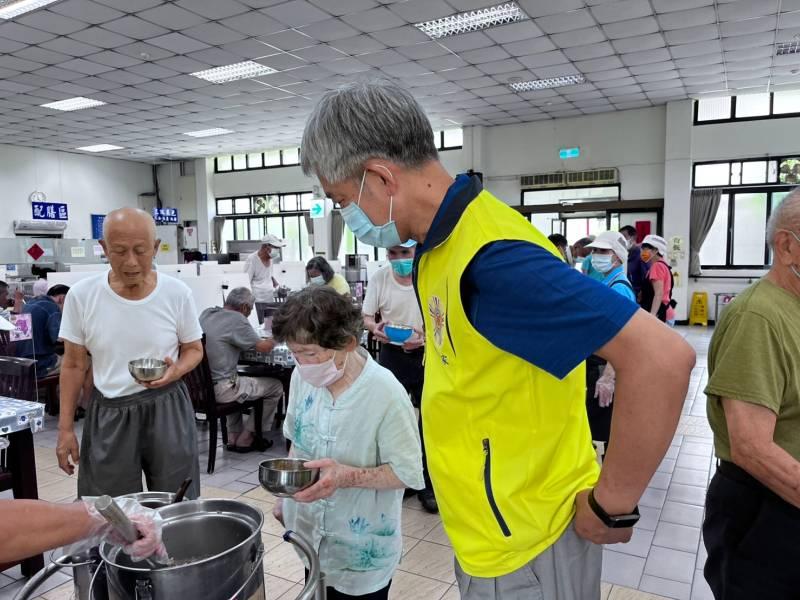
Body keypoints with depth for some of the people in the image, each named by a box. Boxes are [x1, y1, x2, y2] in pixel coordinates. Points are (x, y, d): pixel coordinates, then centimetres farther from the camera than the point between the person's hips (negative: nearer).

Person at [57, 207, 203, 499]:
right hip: (110, 415, 1)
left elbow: (194, 349, 4)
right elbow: (74, 365, 2)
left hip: (167, 409, 0)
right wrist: (65, 428, 1)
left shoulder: (177, 293, -9)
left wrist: (176, 371, -18)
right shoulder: (81, 295, -7)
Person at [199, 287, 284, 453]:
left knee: (238, 381, 37)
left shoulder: (206, 313, 7)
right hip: (219, 390, -8)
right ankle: (245, 440, 16)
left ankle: (233, 438, 34)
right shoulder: (236, 319, -15)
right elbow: (264, 348, -14)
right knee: (276, 387, 5)